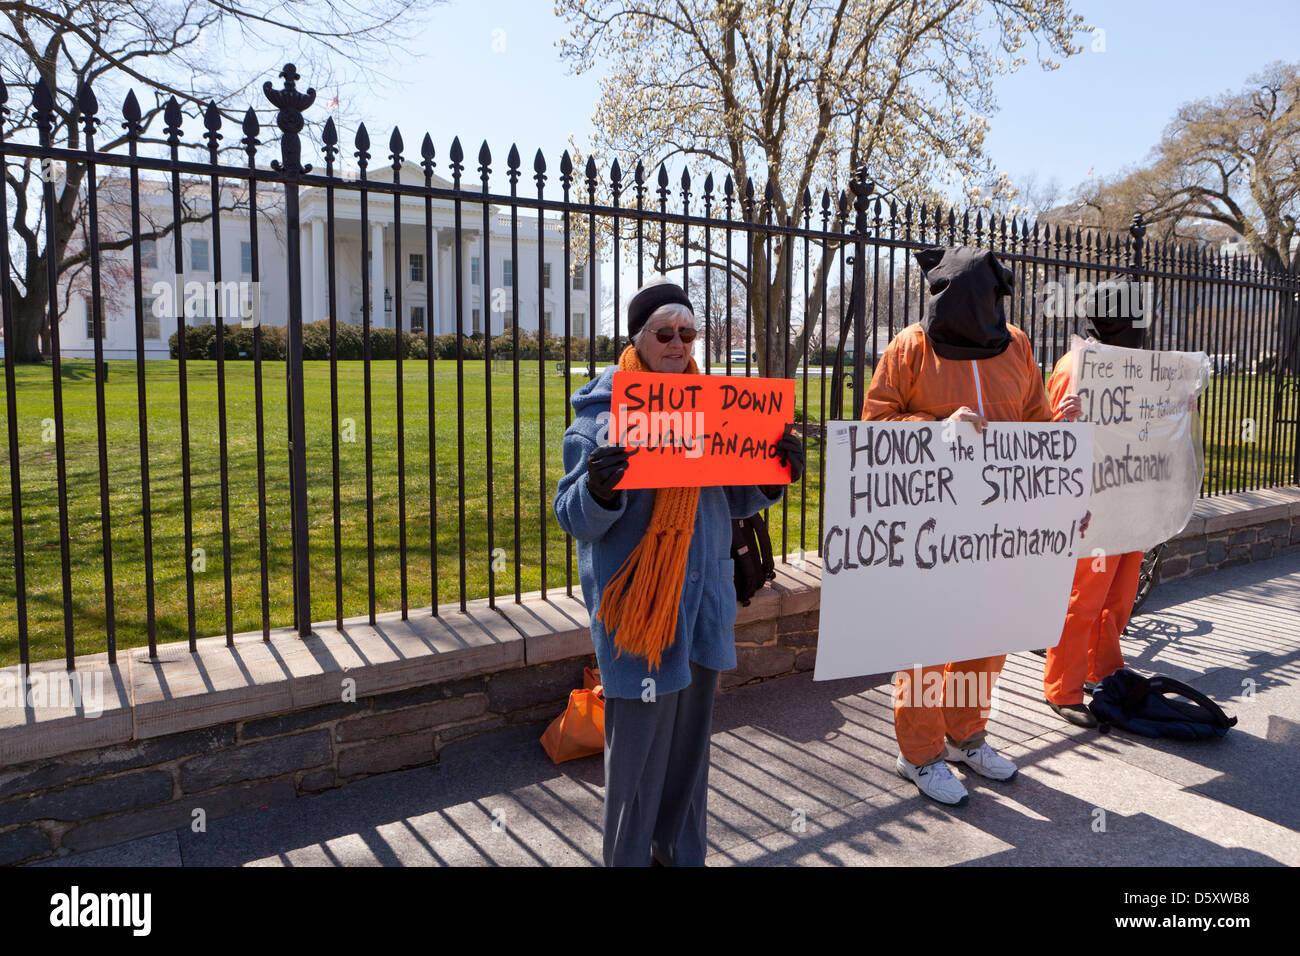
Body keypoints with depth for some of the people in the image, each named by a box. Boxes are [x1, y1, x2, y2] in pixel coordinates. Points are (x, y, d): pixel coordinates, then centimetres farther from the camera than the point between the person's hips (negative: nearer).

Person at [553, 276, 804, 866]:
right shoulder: (603, 410, -6)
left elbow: (736, 501, 14)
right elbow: (575, 518, -9)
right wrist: (598, 491, -30)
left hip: (704, 595, 5)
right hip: (637, 603, -5)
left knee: (691, 735, 16)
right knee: (639, 742, 0)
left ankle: (681, 852, 35)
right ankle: (629, 858, 22)